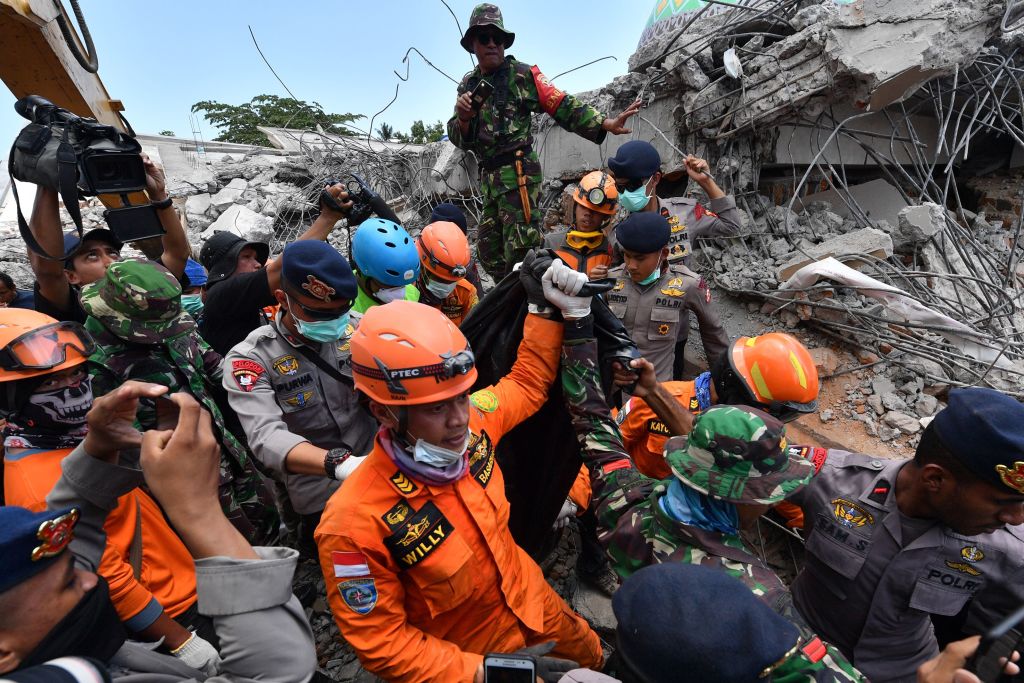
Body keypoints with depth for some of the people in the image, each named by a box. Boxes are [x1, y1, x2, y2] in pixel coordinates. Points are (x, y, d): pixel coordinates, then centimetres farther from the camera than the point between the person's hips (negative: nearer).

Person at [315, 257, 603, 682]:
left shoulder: (472, 423, -22)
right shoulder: (355, 524, -35)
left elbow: (526, 386, -1)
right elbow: (380, 643, -22)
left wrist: (550, 309, -8)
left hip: (533, 603, 5)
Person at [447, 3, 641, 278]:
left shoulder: (521, 74, 0)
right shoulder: (468, 85, 15)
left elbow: (562, 106, -7)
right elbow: (458, 139, 11)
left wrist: (605, 123, -19)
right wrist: (463, 118, -12)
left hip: (517, 172, -7)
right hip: (488, 176, 7)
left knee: (521, 253, -11)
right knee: (489, 251, 15)